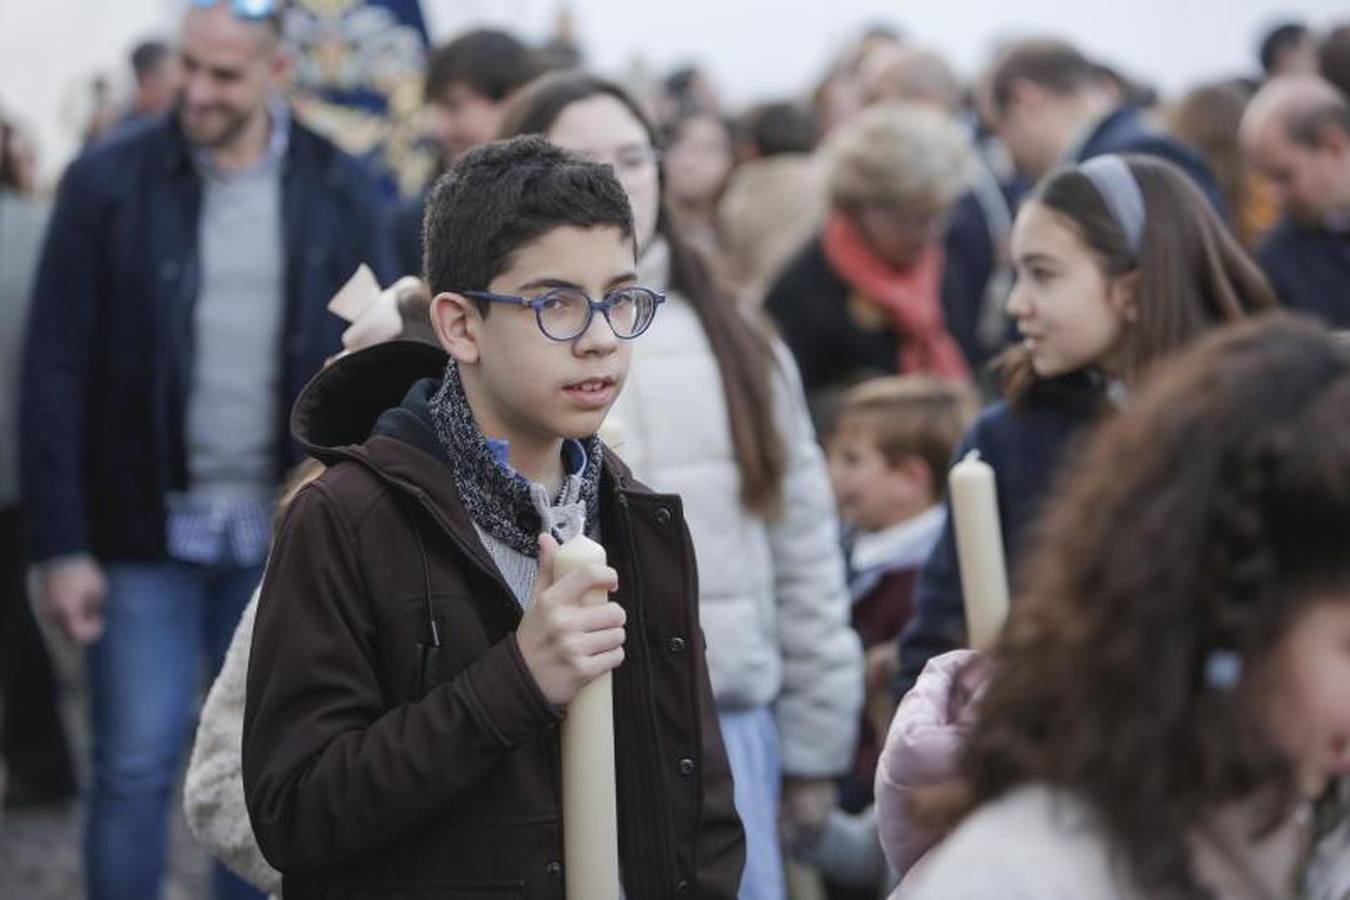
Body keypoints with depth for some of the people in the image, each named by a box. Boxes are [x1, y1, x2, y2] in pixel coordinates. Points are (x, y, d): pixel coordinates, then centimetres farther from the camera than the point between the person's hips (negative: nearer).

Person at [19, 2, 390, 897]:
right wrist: (61, 547, -9)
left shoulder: (340, 192, -1)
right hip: (149, 532, -2)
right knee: (135, 769, 0)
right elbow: (57, 376, -6)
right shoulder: (108, 183, -6)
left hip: (285, 539, 2)